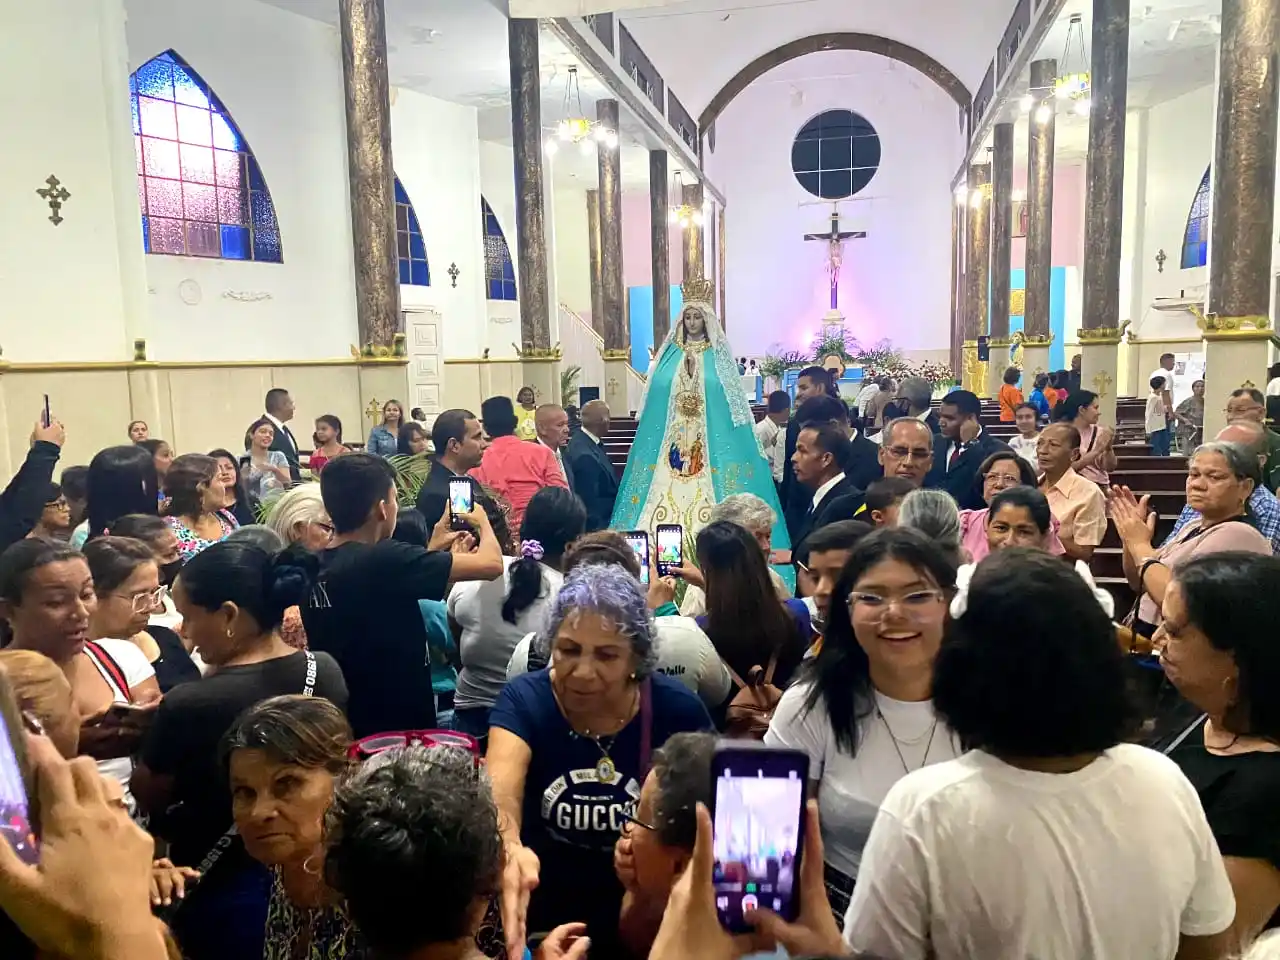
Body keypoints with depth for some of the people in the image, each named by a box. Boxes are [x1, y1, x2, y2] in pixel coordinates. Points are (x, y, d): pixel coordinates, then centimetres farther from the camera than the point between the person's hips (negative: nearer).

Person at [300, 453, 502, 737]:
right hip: (398, 729, -8)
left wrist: (433, 550, 20)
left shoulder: (314, 567, 0)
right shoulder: (382, 560, -23)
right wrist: (482, 522, 1)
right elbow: (490, 564, -19)